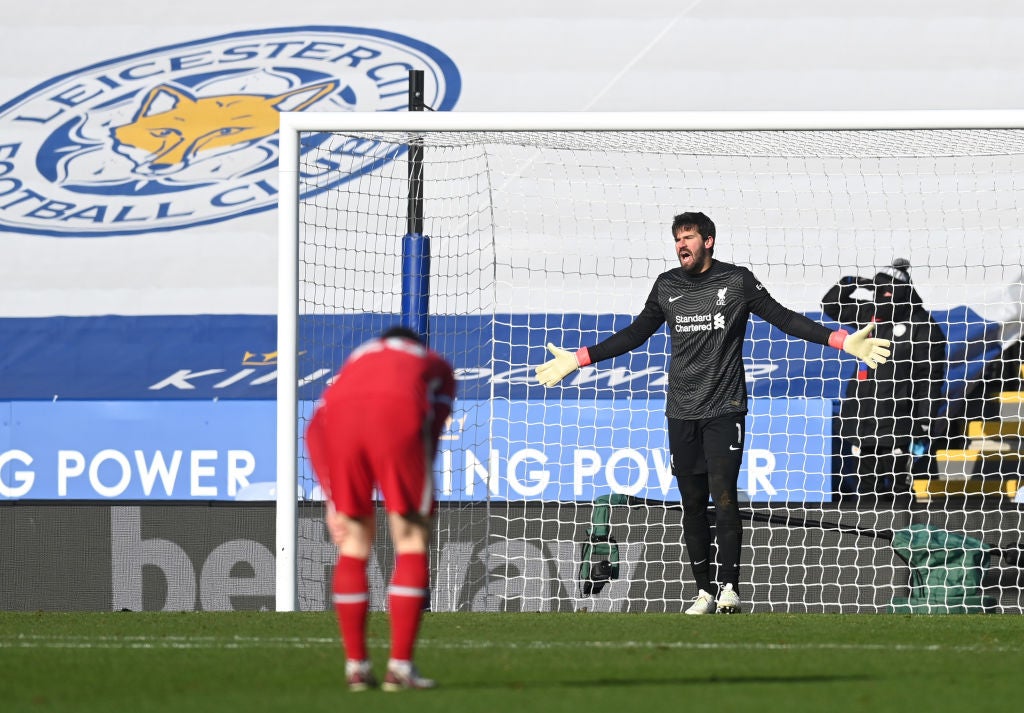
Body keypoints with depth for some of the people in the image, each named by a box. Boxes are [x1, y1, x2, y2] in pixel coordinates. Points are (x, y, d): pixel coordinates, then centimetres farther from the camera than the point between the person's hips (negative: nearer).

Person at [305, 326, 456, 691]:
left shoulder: (358, 360, 39)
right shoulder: (436, 366, 35)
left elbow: (316, 433, 25)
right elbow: (432, 431, 19)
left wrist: (332, 500, 19)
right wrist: (417, 503, 18)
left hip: (338, 415, 3)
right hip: (399, 414, -3)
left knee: (354, 545, 15)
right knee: (412, 542, 9)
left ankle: (355, 665, 17)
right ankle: (400, 667, 3)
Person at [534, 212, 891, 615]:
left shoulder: (737, 281, 0)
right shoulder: (666, 286, 10)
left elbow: (784, 319, 2)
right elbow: (635, 335, 20)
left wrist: (842, 341, -7)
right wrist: (579, 359, 19)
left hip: (724, 410, -4)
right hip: (681, 414, 4)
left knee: (723, 495, -14)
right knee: (692, 503, 4)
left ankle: (729, 587, -12)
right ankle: (704, 592, 9)